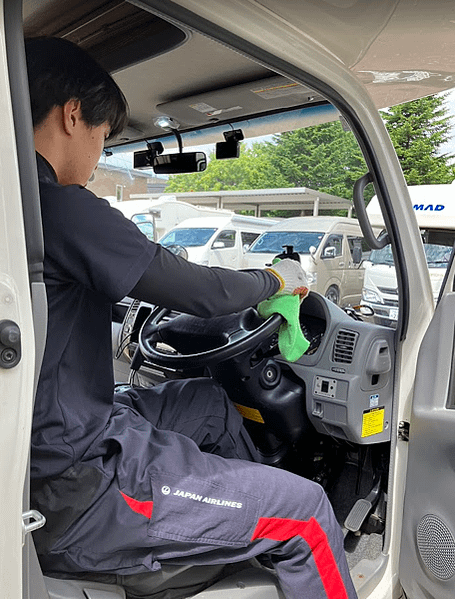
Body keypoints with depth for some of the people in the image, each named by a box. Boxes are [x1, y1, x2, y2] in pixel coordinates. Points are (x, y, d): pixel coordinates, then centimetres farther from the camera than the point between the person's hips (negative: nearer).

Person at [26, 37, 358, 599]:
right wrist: (277, 278, 3)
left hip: (59, 440, 10)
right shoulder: (59, 208, -23)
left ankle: (255, 506, 42)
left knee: (209, 401, 26)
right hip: (71, 494, -10)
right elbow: (203, 292, -16)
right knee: (305, 510, -3)